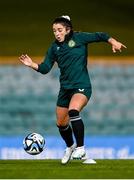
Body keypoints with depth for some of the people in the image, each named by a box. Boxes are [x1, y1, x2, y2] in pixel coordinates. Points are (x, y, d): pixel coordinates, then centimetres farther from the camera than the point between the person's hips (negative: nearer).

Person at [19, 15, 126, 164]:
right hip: (65, 88, 6)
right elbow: (45, 68, 4)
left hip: (82, 86, -6)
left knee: (73, 111, -33)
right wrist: (32, 65, -13)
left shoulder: (79, 38, -4)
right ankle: (70, 147, 41)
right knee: (61, 124, 11)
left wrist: (113, 42, -19)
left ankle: (81, 148, -23)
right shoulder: (54, 47, 7)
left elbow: (100, 36, -3)